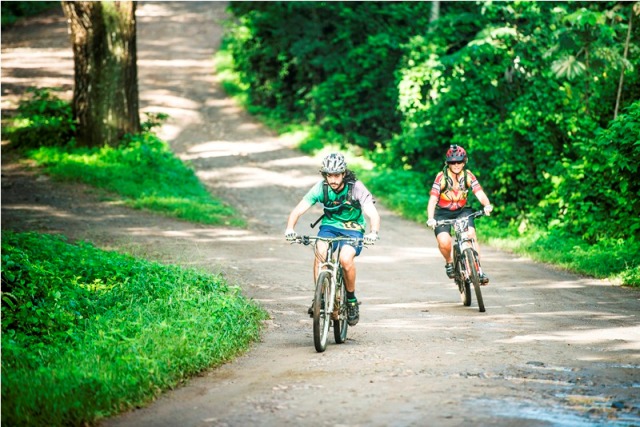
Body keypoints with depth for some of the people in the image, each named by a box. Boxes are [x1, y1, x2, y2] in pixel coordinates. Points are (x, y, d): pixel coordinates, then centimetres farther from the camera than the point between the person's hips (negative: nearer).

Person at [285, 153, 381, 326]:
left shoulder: (356, 188, -21)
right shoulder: (321, 187, -15)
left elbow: (373, 214, -28)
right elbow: (298, 210, -19)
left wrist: (374, 232, -49)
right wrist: (290, 228, -39)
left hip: (353, 229, -2)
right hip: (330, 226, 2)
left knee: (346, 258, -31)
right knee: (320, 252, -30)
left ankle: (351, 300, -7)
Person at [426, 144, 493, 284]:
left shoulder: (468, 176, -10)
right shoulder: (441, 177, -18)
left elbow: (479, 193, -22)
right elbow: (433, 199, -25)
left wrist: (487, 205, -44)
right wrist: (430, 218, -41)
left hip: (462, 210, 2)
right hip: (443, 213, -2)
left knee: (471, 236, -22)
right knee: (444, 242, -24)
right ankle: (449, 262, 10)